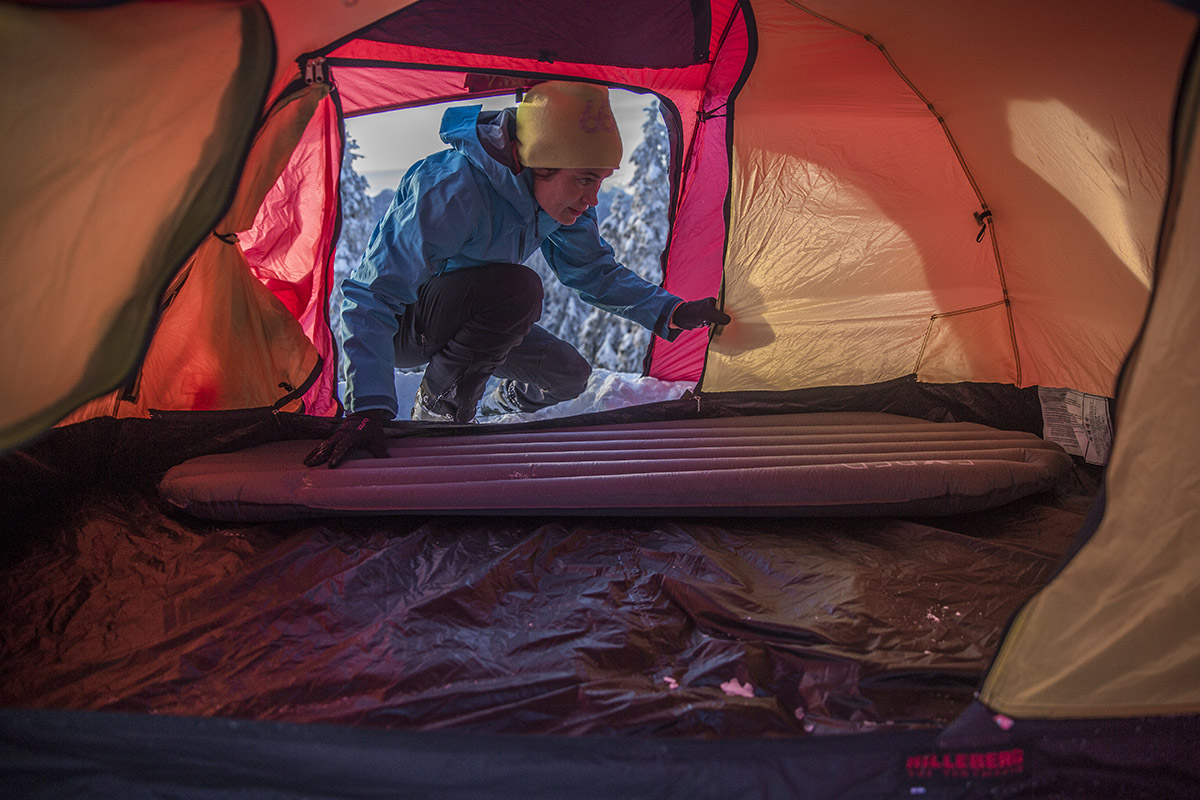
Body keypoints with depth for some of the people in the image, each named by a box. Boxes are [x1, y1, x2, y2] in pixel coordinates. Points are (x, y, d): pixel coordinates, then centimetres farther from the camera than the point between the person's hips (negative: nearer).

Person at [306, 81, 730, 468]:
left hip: (465, 320, 8)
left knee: (568, 375, 1)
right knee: (516, 289, -34)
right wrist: (369, 408, -48)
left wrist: (668, 311, -11)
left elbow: (595, 271, 3)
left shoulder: (559, 194, -13)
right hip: (400, 326, -7)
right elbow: (370, 297, -38)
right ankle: (438, 412, -12)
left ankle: (505, 405, 35)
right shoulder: (451, 191, -37)